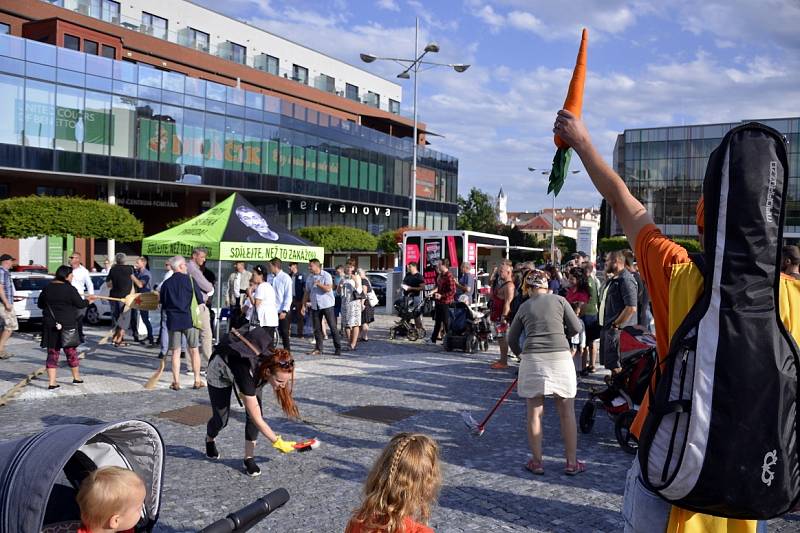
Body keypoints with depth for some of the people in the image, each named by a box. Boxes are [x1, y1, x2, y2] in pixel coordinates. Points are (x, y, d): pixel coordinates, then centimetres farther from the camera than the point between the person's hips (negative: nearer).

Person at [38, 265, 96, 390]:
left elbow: (40, 304, 12)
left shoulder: (47, 288, 3)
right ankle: (76, 377, 27)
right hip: (67, 325, -3)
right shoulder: (70, 289, -12)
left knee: (52, 352, 7)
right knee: (71, 351, 13)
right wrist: (88, 300, 11)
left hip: (51, 325, 4)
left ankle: (51, 383, 1)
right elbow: (80, 304, -8)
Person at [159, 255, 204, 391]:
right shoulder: (189, 280, -4)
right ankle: (197, 380, 11)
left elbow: (163, 305, 10)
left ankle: (176, 382, 6)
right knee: (194, 350, 7)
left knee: (175, 351, 7)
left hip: (173, 320, 2)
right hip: (189, 319, -2)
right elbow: (200, 299, -1)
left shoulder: (166, 284, 6)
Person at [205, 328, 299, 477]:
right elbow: (257, 419, -37)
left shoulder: (273, 363, -31)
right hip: (220, 369, -4)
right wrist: (278, 443, -31)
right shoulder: (248, 372, -45)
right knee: (221, 418, 3)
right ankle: (210, 439, 38)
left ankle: (249, 458, 0)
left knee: (254, 412, -13)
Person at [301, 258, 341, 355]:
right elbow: (307, 293, 15)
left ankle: (338, 348, 2)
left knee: (333, 327, -3)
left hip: (327, 305, -5)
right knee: (317, 328, 6)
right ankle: (318, 349, 13)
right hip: (315, 306, 5)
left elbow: (328, 288, -19)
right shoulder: (309, 278, 12)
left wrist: (318, 283, -14)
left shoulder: (326, 276, -6)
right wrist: (303, 305, 10)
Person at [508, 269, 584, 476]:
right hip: (560, 357, -1)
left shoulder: (524, 307, 10)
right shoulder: (559, 300, 6)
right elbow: (576, 328, 5)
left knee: (534, 413, 10)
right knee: (567, 412, 9)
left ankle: (537, 462, 16)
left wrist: (520, 354, 32)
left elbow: (512, 338, 15)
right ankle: (572, 463, 16)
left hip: (532, 360, 1)